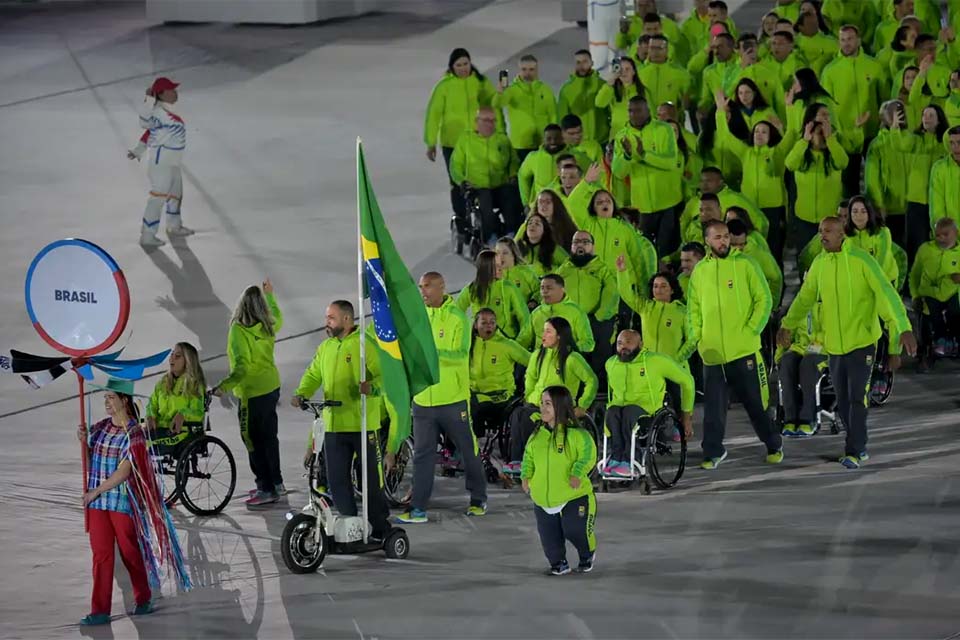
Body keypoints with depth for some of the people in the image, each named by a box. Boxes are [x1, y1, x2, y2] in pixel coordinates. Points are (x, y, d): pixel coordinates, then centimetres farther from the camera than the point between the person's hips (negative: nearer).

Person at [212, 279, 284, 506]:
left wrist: (224, 386, -40)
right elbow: (277, 319, 27)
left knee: (254, 442, 1)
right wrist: (270, 295, 41)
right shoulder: (267, 327, 0)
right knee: (269, 438, 20)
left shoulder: (239, 331, -22)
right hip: (272, 387, 8)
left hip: (252, 393, -8)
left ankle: (266, 489, 4)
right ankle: (276, 483, 31)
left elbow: (242, 368, -30)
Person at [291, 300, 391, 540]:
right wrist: (301, 394, -5)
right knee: (337, 480, 6)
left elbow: (382, 376, -12)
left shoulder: (365, 344, -6)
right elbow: (313, 375, 14)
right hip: (334, 425, 6)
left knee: (372, 478, 1)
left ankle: (381, 528, 12)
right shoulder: (325, 347, 15)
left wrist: (371, 387, -33)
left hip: (363, 424, -6)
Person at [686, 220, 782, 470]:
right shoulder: (700, 271, 9)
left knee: (755, 402, 4)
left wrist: (751, 329, -9)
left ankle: (774, 446, 18)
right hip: (712, 353, 3)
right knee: (714, 406, 1)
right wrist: (697, 337, 4)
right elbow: (693, 308, 16)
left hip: (744, 350, -3)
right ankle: (713, 452, 10)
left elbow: (764, 299, -2)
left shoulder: (745, 264, -1)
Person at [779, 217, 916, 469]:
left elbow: (886, 293, -19)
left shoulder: (860, 260, -13)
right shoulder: (819, 264, 5)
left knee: (857, 398, -8)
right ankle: (859, 446, 23)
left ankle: (854, 452, -2)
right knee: (843, 401, 10)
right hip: (834, 345, 5)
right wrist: (787, 325, 17)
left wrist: (903, 328, -28)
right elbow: (805, 297, 19)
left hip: (862, 342, -5)